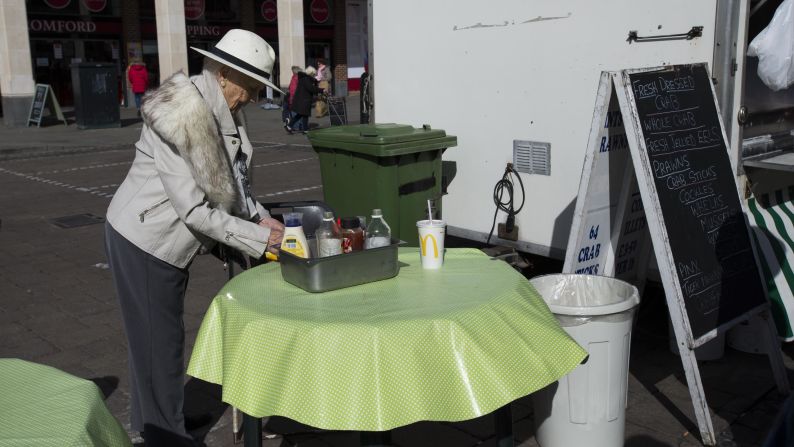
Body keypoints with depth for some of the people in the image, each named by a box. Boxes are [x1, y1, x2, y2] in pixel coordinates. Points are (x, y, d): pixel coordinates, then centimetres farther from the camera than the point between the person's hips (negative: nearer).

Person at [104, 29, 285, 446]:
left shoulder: (222, 110, -2)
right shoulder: (181, 116, -28)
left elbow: (232, 180, 7)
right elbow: (193, 209, -28)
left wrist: (260, 217, -7)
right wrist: (259, 238, -24)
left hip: (166, 239, 9)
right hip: (144, 240, -9)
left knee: (157, 337, 22)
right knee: (159, 343, 4)